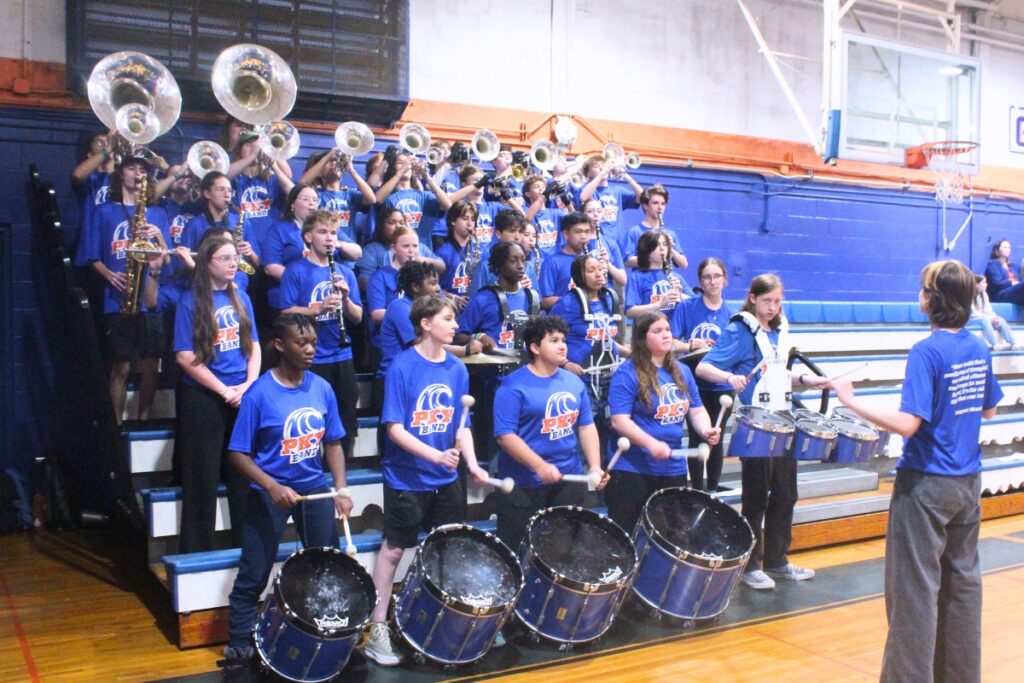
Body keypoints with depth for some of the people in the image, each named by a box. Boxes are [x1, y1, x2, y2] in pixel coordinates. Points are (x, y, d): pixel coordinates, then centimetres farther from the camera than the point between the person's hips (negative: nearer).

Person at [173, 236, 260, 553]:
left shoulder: (241, 298, 9)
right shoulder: (190, 302, -6)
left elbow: (254, 346, 11)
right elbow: (185, 357, -11)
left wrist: (249, 385, -6)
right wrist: (225, 390, -15)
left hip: (242, 399, 5)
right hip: (203, 399, -4)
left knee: (244, 476, 10)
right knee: (202, 478, 2)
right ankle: (197, 551, 14)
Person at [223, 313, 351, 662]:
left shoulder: (322, 389, -4)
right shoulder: (259, 393, -16)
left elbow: (332, 443, 5)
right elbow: (238, 453, -14)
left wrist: (340, 488, -6)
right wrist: (272, 487, -26)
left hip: (315, 489, 4)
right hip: (269, 493, -4)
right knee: (253, 576, 6)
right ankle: (239, 645, 24)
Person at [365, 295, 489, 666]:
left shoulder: (457, 368, 1)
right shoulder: (402, 367, -14)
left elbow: (461, 424, 6)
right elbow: (394, 428, -17)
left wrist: (472, 463, -8)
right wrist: (435, 455, -26)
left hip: (446, 480, 5)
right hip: (406, 479, -5)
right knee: (393, 549, 5)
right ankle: (377, 629, 18)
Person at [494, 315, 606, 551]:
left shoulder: (574, 382, 8)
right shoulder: (514, 386, -12)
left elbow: (586, 426, 11)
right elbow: (505, 434, -18)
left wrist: (595, 467, -2)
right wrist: (540, 466, -25)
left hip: (569, 480, 6)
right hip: (523, 485, -6)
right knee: (513, 551, 3)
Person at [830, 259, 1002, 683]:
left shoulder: (927, 352, -18)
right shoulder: (979, 351, 4)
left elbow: (907, 423, -25)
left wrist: (851, 400, -20)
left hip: (927, 484, -8)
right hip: (967, 483, 8)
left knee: (915, 588, 0)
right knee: (963, 580, 17)